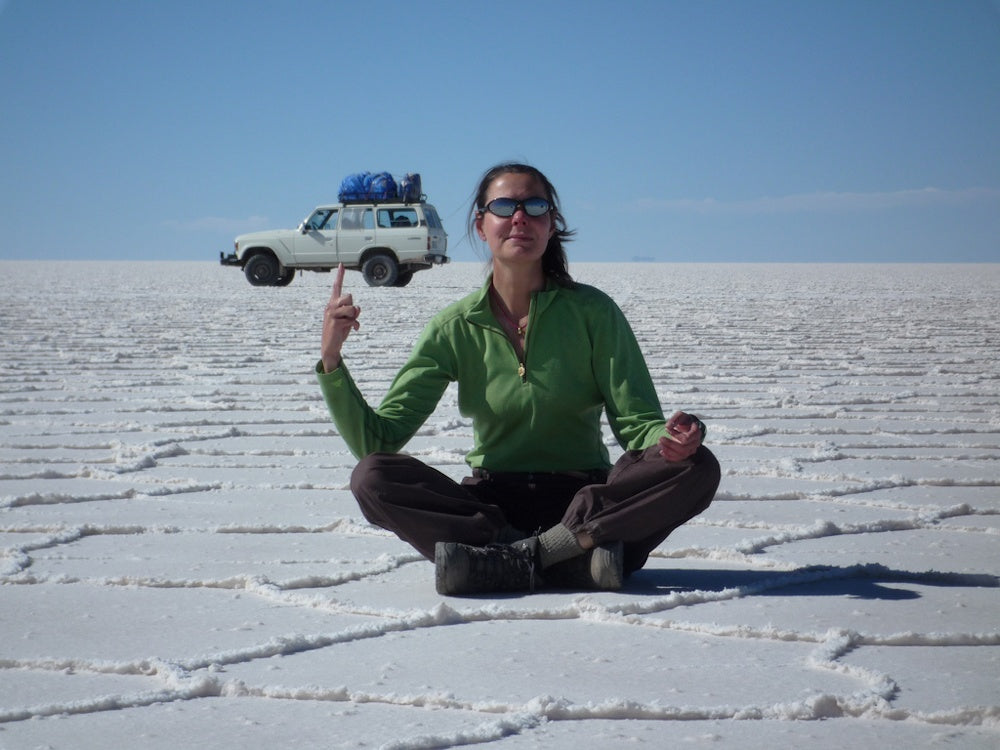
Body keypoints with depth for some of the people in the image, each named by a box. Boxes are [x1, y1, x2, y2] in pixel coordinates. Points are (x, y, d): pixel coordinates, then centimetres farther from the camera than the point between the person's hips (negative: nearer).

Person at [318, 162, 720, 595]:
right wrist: (331, 359, -18)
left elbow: (638, 423, -6)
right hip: (490, 505, 1)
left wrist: (672, 438, -29)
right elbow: (376, 441, -4)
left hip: (586, 501, 0)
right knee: (372, 477, -25)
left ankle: (505, 560, -29)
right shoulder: (457, 328, 0)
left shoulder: (591, 311, -3)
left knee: (697, 467, -26)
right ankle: (573, 562, -29)